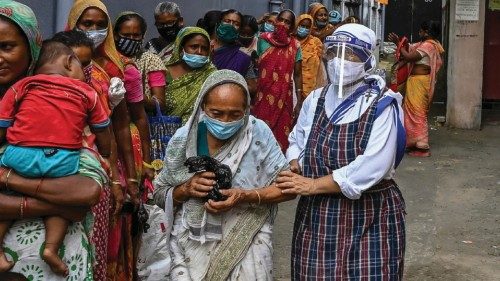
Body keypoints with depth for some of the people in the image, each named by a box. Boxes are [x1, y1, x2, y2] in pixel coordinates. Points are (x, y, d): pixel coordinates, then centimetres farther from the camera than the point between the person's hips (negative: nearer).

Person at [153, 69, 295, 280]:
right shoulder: (183, 139, -6)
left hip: (246, 247, -1)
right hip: (191, 247, 1)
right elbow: (159, 194, 4)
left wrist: (246, 197, -21)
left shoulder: (258, 134, -11)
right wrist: (186, 189, -17)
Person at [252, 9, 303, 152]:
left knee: (281, 135, 3)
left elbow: (297, 75, 4)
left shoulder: (295, 46, 2)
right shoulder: (263, 40, 2)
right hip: (262, 96, 0)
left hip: (283, 98, 0)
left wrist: (299, 101, -2)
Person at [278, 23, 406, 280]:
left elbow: (372, 167, -21)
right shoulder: (316, 99, 6)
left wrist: (313, 184, -20)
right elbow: (296, 141, 18)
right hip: (316, 215, 5)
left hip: (370, 217, -4)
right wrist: (295, 168, -5)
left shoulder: (382, 105, -11)